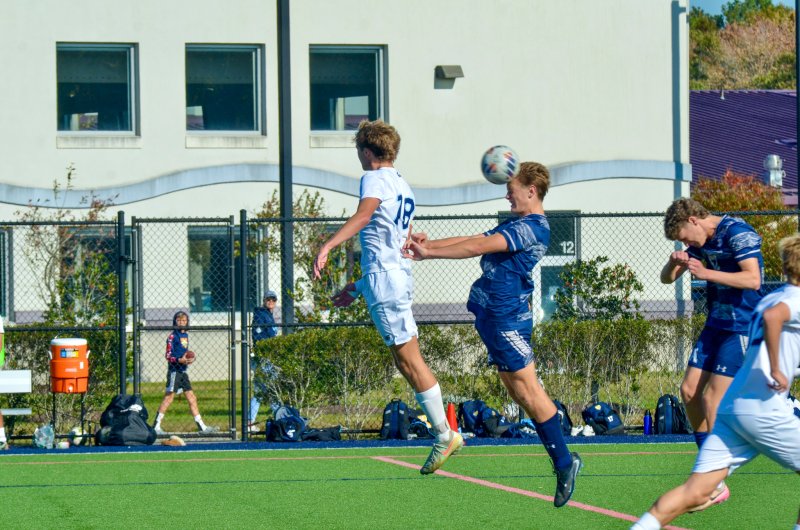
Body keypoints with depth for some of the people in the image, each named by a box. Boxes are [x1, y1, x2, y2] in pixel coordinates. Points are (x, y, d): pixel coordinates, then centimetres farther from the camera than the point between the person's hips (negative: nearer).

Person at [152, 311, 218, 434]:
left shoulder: (185, 335, 15)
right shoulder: (172, 336, -8)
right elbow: (168, 355, -12)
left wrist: (189, 359, 6)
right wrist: (180, 360, -25)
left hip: (183, 371, 8)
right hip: (174, 370, -8)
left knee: (192, 398, 8)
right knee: (169, 397, -8)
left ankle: (202, 427, 10)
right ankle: (156, 426, -4)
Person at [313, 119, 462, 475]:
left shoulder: (375, 179, -7)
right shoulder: (403, 187, 23)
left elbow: (363, 215, -29)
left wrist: (327, 247, -41)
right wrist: (359, 287, 35)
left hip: (384, 280, -9)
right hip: (398, 275, 9)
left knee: (409, 359, -7)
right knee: (406, 361, 11)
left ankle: (444, 435, -7)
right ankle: (443, 434, 10)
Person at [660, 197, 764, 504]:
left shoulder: (738, 233, -17)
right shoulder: (701, 241, 9)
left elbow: (753, 279, -28)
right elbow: (666, 278, 14)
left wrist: (706, 273, -34)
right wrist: (675, 263, -10)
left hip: (741, 327, -9)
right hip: (716, 325, 9)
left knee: (713, 399, -12)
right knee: (689, 390, 6)